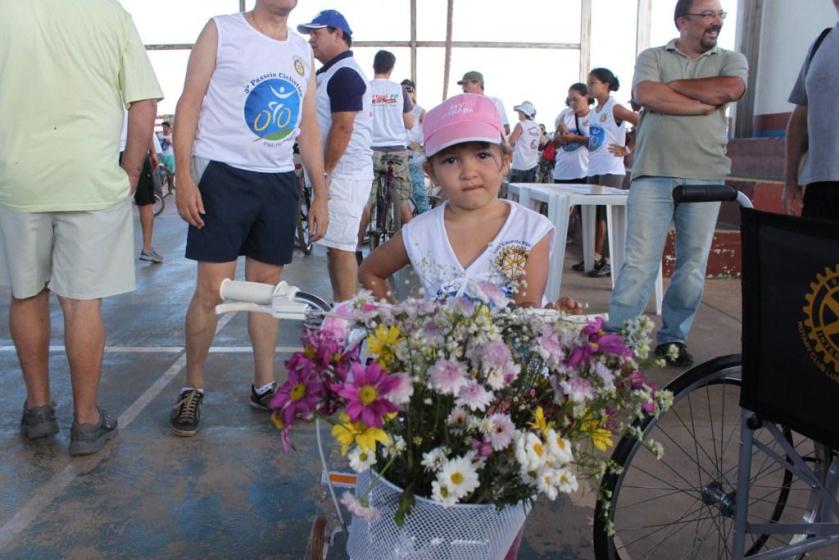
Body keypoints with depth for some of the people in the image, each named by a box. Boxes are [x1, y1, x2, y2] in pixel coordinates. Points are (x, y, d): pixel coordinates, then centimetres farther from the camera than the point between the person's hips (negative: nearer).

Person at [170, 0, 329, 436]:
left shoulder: (303, 51, 15)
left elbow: (308, 128, 16)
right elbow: (189, 103, -4)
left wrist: (320, 193, 11)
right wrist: (183, 176, -14)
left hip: (279, 181, 5)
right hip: (223, 175, -4)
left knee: (267, 286, 9)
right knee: (212, 289, -5)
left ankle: (264, 386, 21)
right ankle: (192, 388, 14)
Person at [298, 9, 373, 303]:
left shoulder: (345, 74, -13)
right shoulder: (331, 73, 19)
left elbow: (343, 128, -21)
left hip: (343, 174, -10)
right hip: (337, 174, 10)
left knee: (341, 247, -8)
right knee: (334, 245, 13)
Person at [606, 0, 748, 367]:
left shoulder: (730, 60, 15)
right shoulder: (653, 57, 11)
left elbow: (731, 89, -8)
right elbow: (646, 95, -10)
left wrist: (673, 85, -1)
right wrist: (706, 104, -6)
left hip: (705, 178, 3)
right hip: (653, 174, -2)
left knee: (693, 267, 5)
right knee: (640, 262, -7)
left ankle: (672, 339, 16)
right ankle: (615, 337, -1)